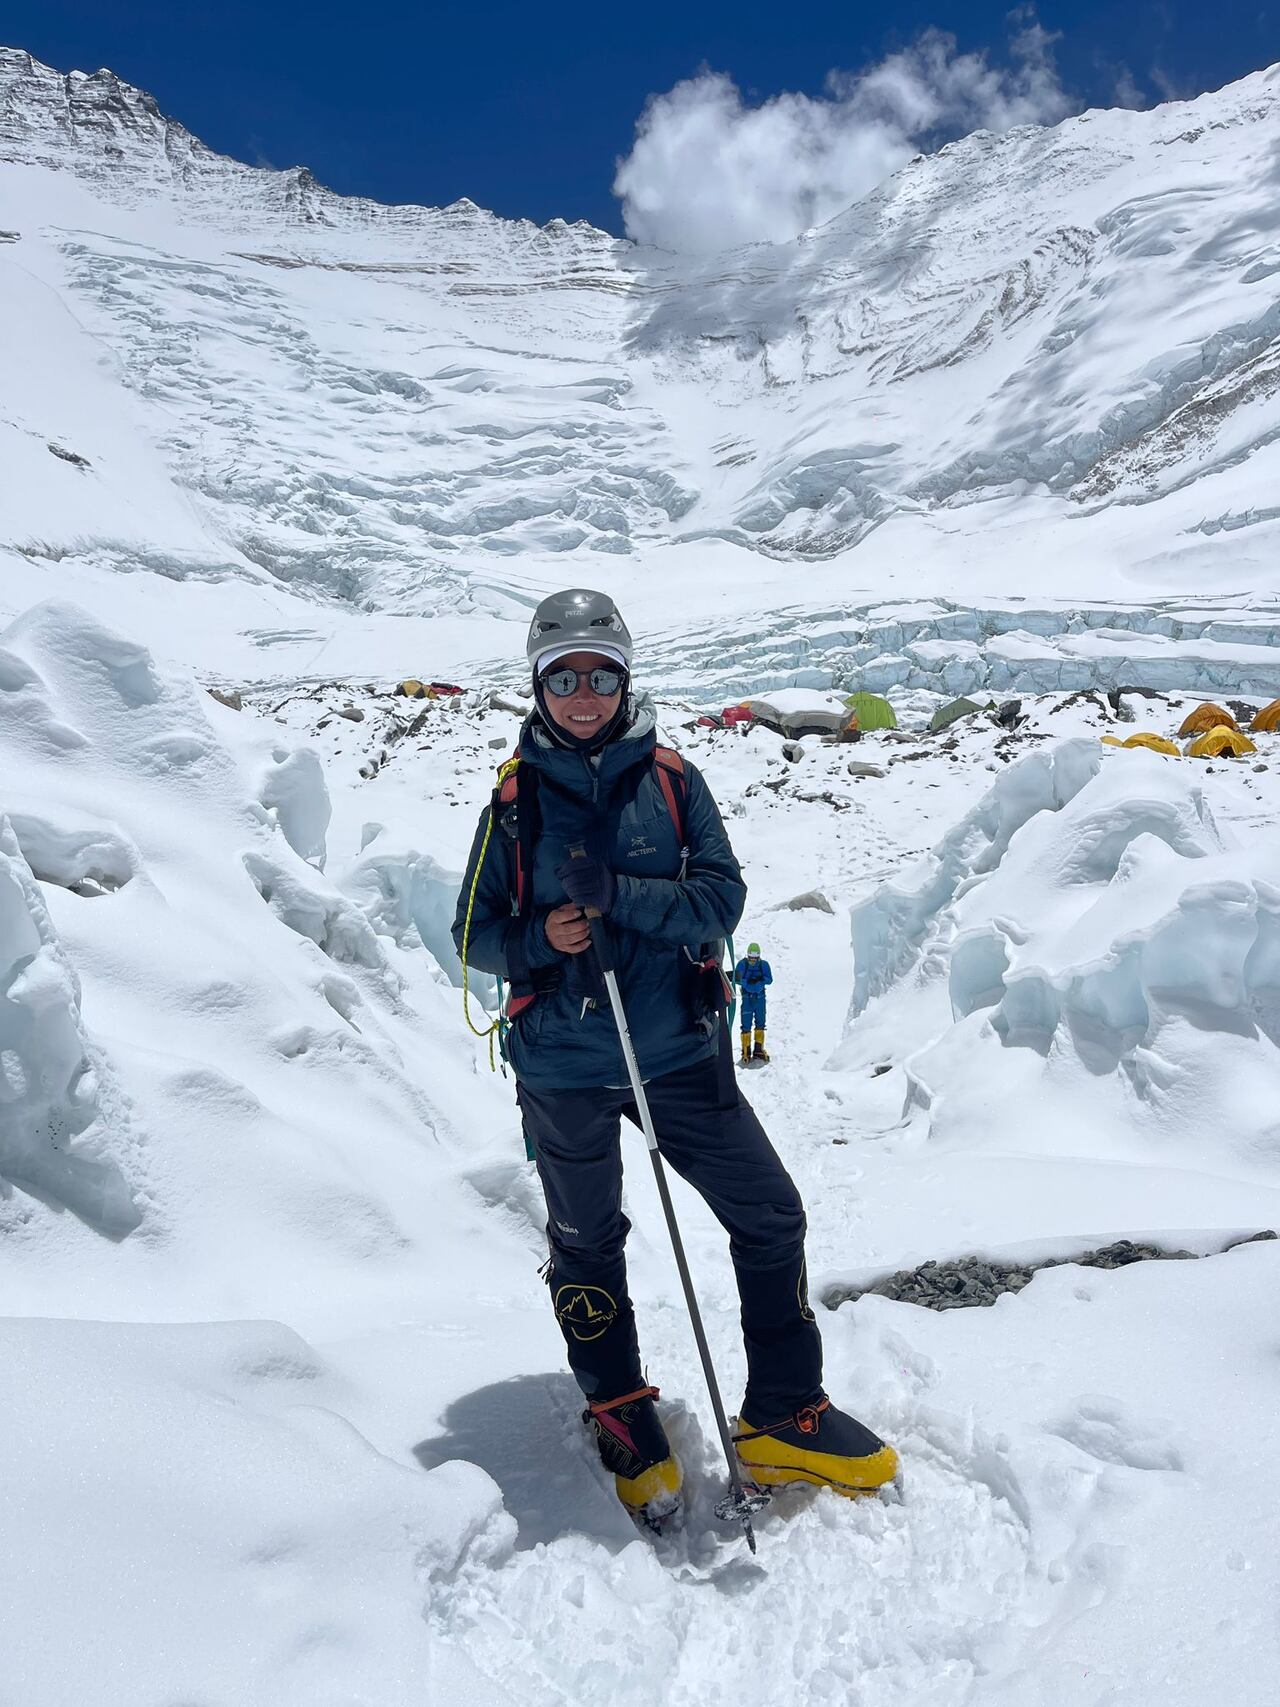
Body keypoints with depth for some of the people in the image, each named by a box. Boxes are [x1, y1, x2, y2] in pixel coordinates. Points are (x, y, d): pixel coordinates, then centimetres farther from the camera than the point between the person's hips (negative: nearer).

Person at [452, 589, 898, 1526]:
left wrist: (616, 894, -25)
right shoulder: (515, 799, -1)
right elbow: (474, 934, 3)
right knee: (587, 1248, 14)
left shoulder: (671, 780, -1)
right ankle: (623, 1420, 38)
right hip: (563, 1067, 0)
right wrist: (536, 939, -19)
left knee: (772, 1218, 4)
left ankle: (783, 1418, 25)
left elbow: (722, 900, -10)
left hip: (679, 1052, 1)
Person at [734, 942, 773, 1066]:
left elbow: (769, 980, -5)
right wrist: (747, 981, -26)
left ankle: (759, 1050, 19)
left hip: (760, 997, 2)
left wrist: (761, 979, -25)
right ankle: (746, 1051, 2)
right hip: (747, 997, -2)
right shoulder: (742, 964, -7)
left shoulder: (764, 965, -2)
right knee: (746, 1025, -5)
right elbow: (737, 979, -10)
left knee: (760, 1023, 8)